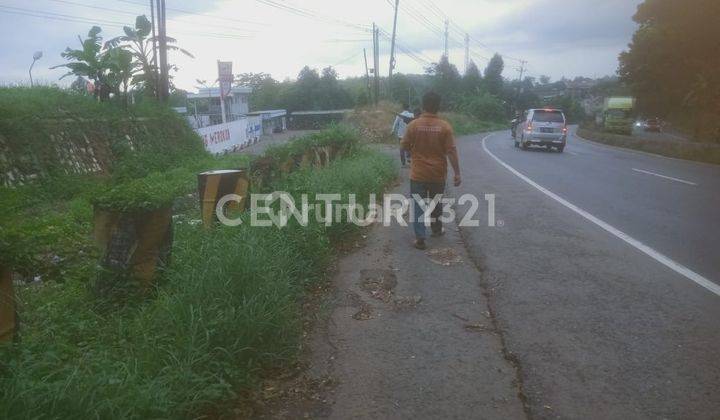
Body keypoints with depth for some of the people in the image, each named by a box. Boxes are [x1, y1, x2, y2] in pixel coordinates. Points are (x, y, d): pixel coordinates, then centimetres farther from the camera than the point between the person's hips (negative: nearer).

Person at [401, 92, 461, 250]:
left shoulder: (413, 125, -8)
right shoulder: (445, 126, -9)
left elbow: (404, 146, 1)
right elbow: (451, 151, -11)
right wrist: (457, 173, -6)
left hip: (418, 174, -1)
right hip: (438, 174, 1)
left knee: (419, 206, 4)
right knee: (436, 203, 21)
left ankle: (420, 238, 0)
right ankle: (437, 229, 38)